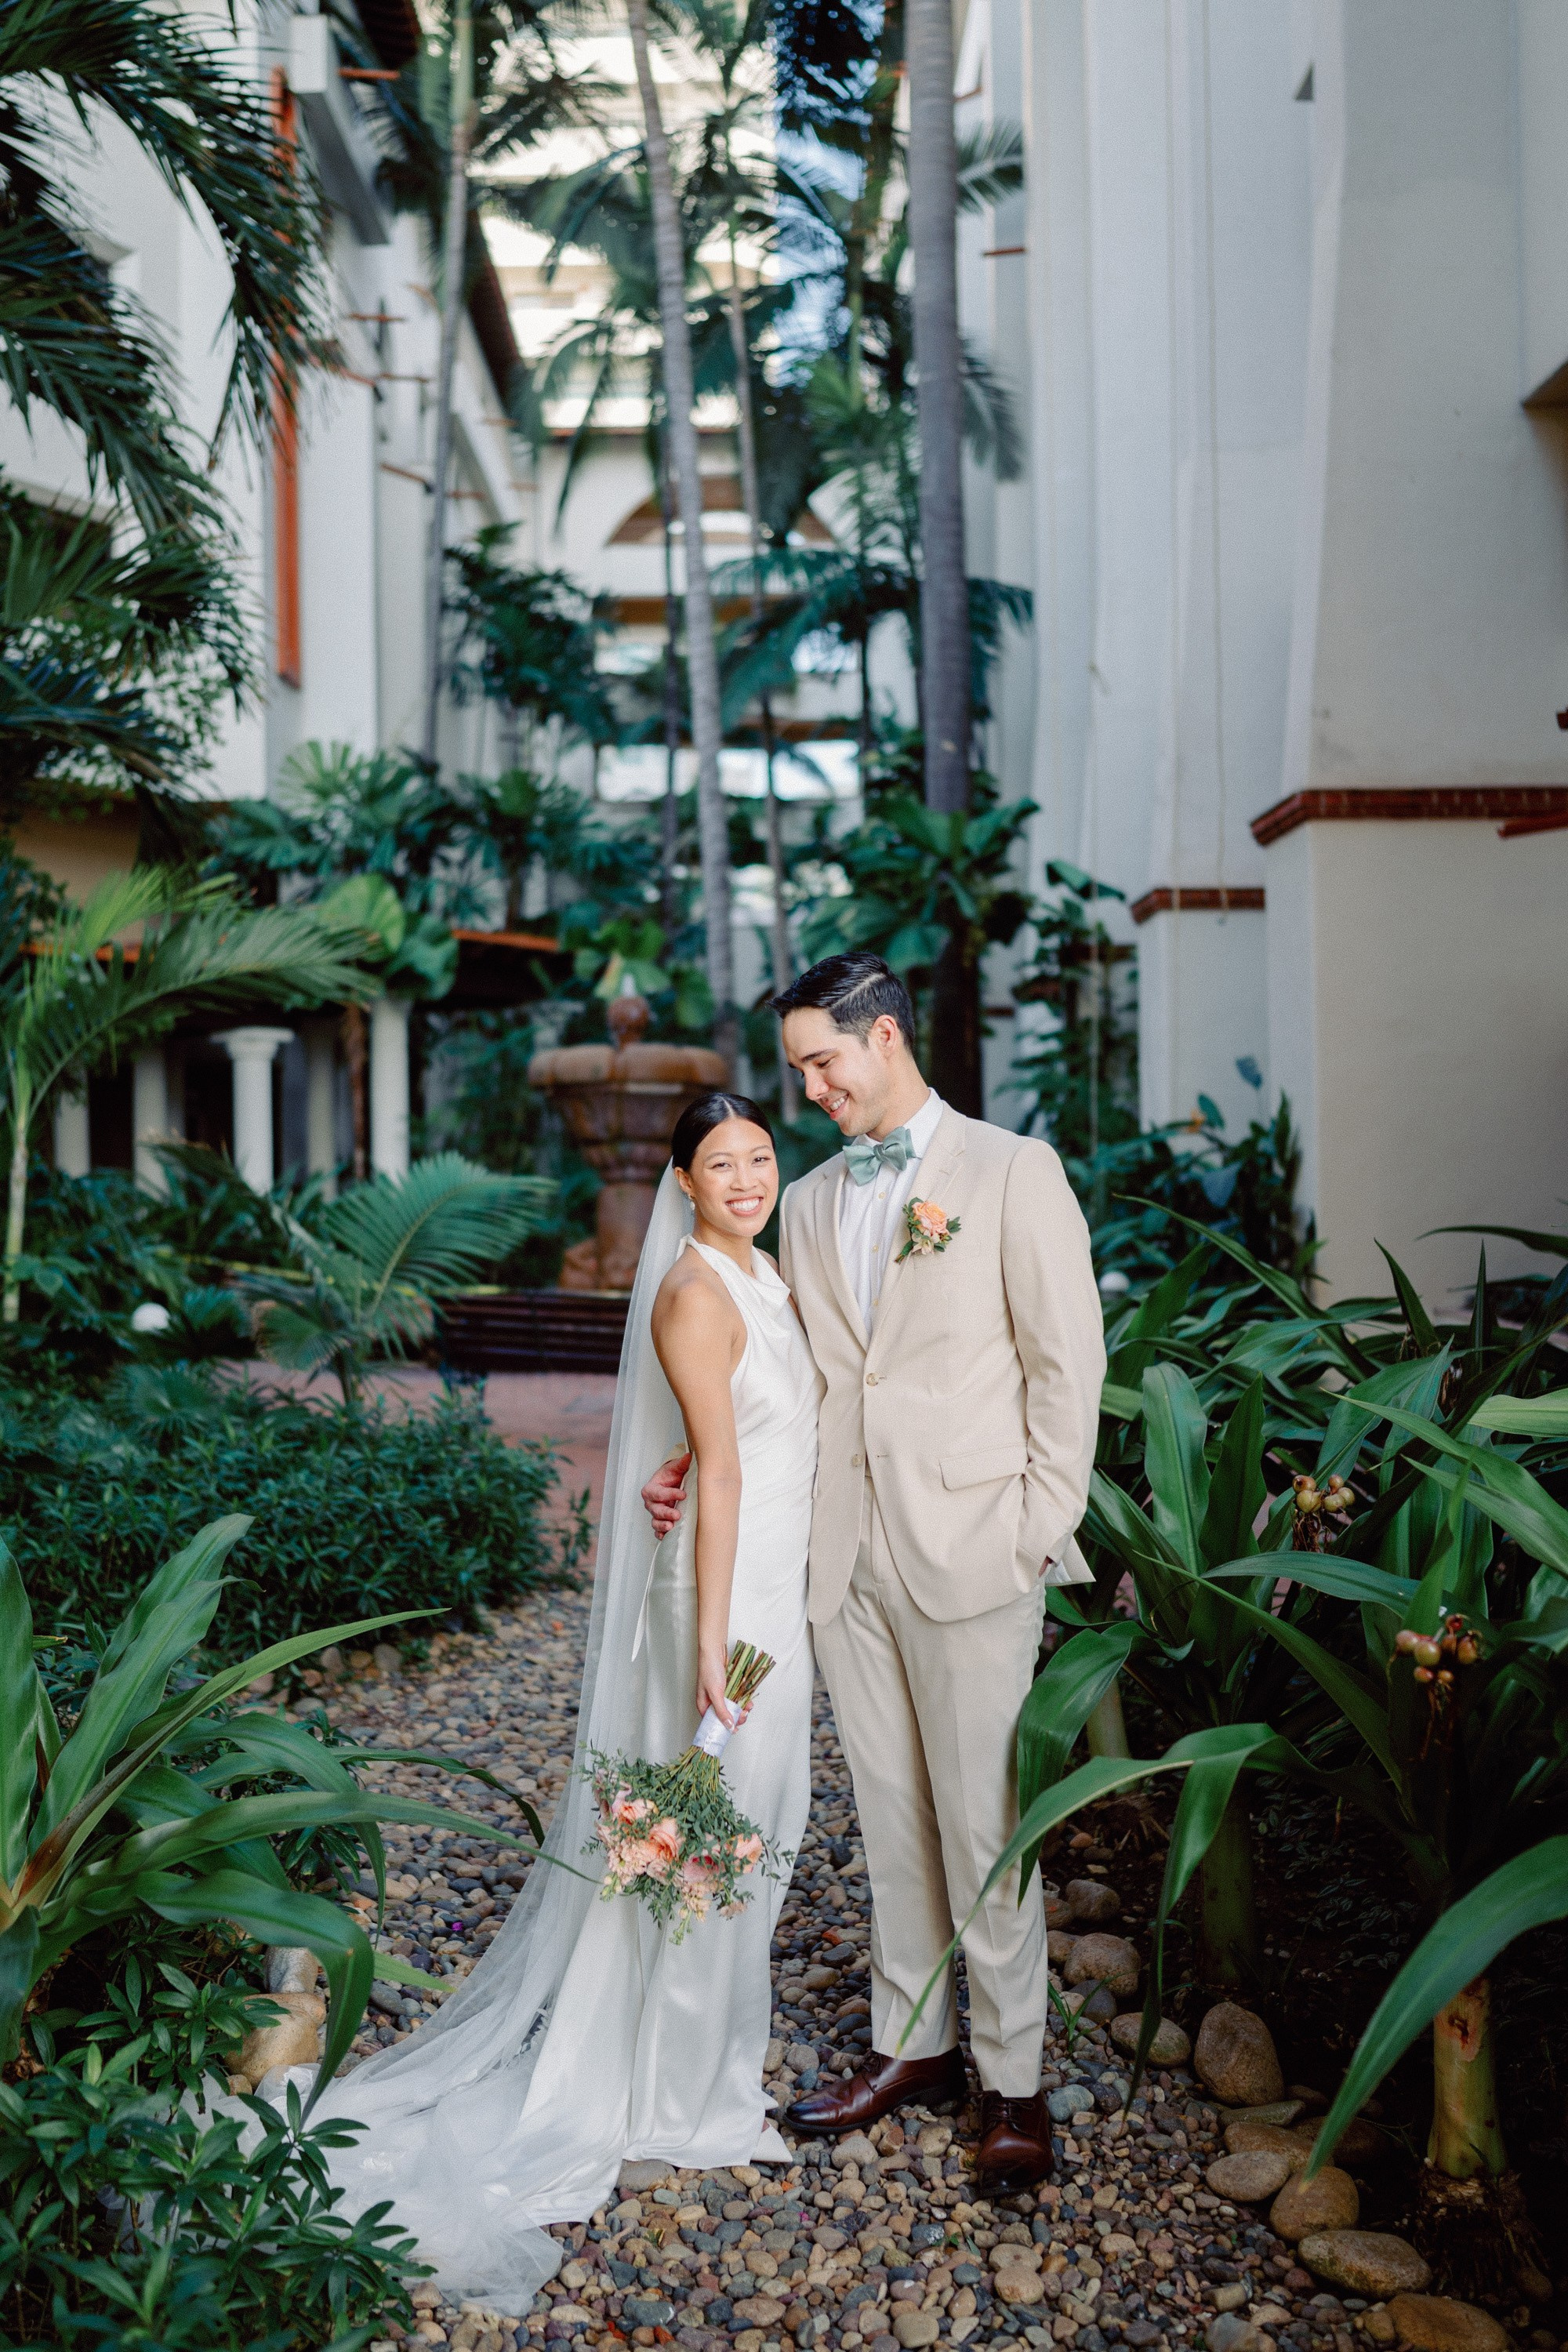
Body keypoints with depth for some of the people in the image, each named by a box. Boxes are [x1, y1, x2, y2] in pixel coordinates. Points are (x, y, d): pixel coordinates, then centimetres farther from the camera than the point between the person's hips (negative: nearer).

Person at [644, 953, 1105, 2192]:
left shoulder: (1012, 1171, -3)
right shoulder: (809, 1203, 13)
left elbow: (1068, 1358, -4)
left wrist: (1039, 1531, -8)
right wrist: (700, 1464, 0)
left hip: (969, 1550, -5)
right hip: (846, 1554, 5)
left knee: (982, 1825, 3)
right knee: (891, 1816, 14)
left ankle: (1014, 2079, 19)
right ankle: (913, 2042, 29)